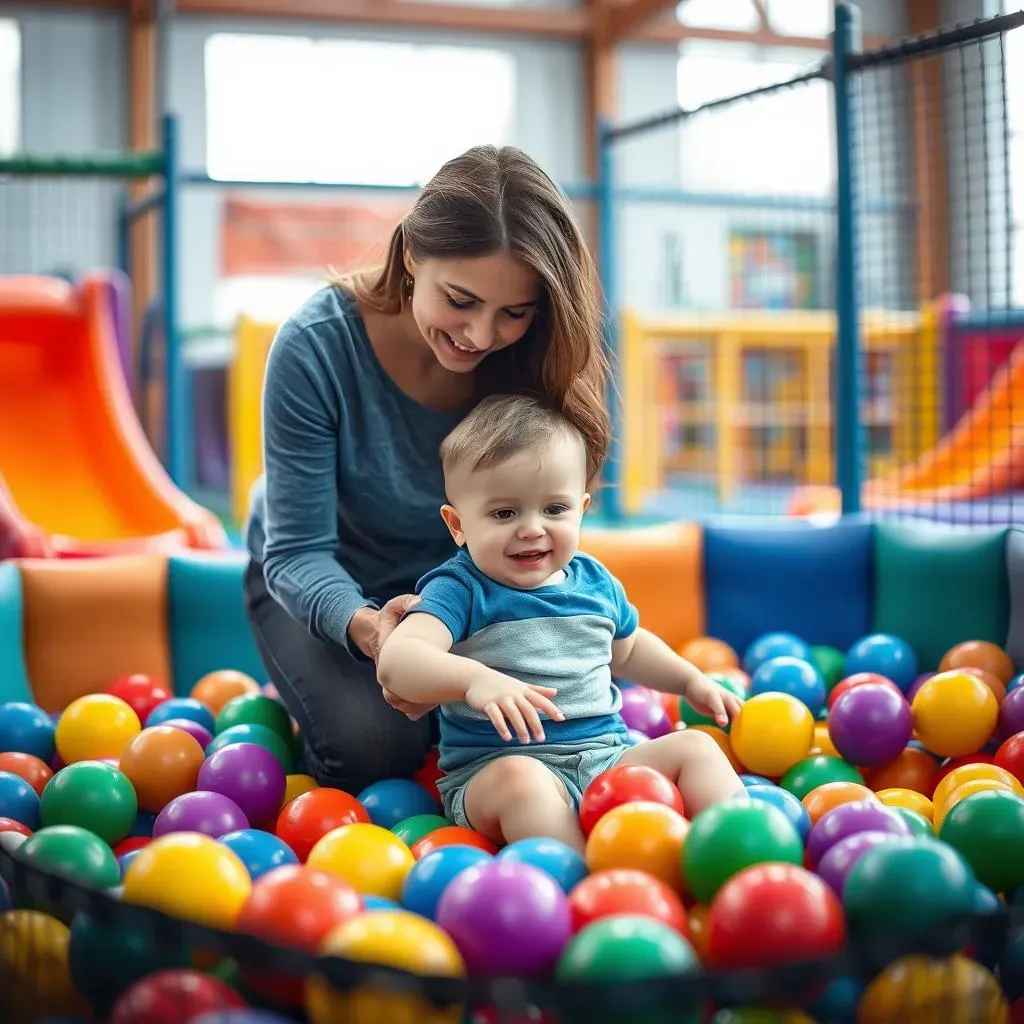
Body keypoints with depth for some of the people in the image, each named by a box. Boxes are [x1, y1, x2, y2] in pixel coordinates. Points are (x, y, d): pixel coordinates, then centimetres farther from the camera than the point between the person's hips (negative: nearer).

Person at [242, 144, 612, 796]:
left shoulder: (536, 364, -21)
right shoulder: (316, 346, -30)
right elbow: (298, 550, -26)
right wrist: (366, 625, -49)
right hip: (328, 583, -2)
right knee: (376, 748, -25)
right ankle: (314, 694, 11)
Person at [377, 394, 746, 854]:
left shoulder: (596, 582, 12)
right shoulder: (460, 590, -8)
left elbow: (627, 649, 35)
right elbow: (396, 660, -26)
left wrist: (692, 681, 26)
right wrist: (475, 679, -42)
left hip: (609, 754, 6)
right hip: (494, 766, -6)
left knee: (695, 746, -7)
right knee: (520, 778, -37)